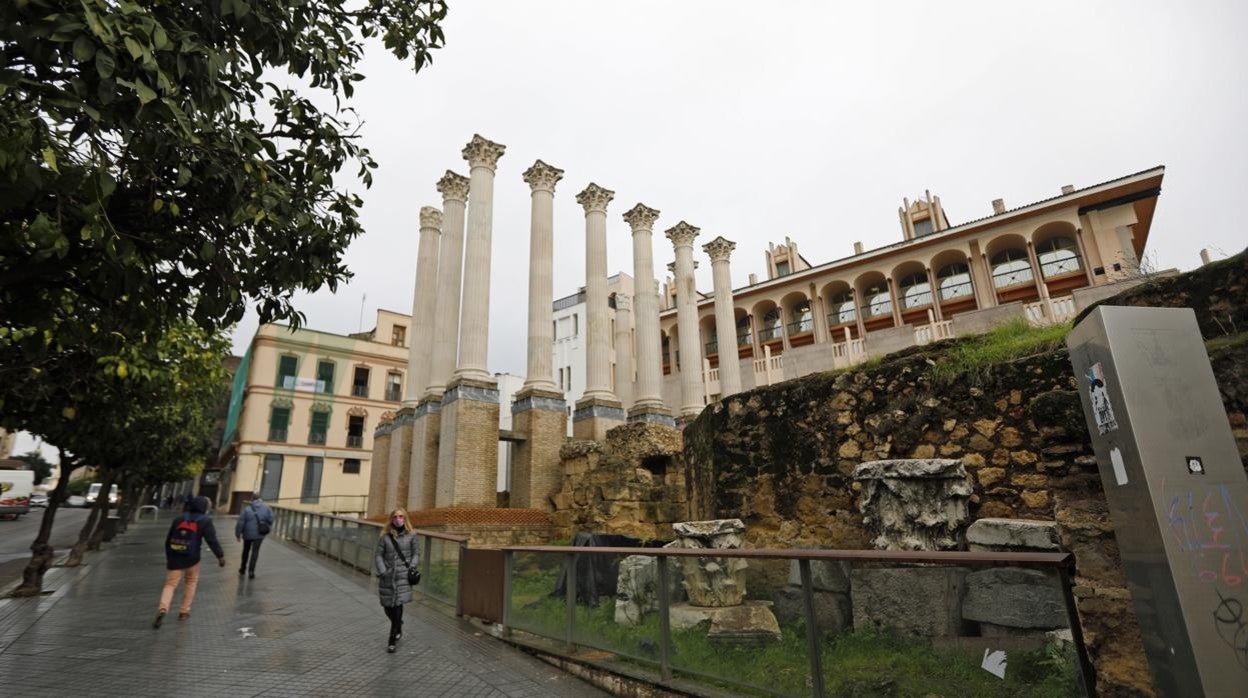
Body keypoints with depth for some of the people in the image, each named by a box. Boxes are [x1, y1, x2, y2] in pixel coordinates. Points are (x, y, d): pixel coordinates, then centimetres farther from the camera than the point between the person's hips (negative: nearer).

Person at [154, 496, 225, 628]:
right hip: (192, 559, -3)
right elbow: (212, 540, -13)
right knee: (191, 583, 17)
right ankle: (184, 611, 18)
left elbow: (168, 540, 17)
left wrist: (168, 557, 30)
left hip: (175, 558, 3)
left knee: (170, 584, 4)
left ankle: (163, 609, -19)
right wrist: (220, 555, -8)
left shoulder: (179, 519, 11)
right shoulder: (205, 521, -5)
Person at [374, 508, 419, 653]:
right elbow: (379, 555, 2)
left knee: (397, 605, -9)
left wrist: (412, 567, -8)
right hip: (388, 576, 2)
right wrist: (382, 572, -9)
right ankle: (398, 627, 39)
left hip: (403, 575, -2)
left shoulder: (411, 536, 1)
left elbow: (416, 553, 5)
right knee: (387, 606, 9)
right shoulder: (385, 536, 1)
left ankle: (393, 640, 3)